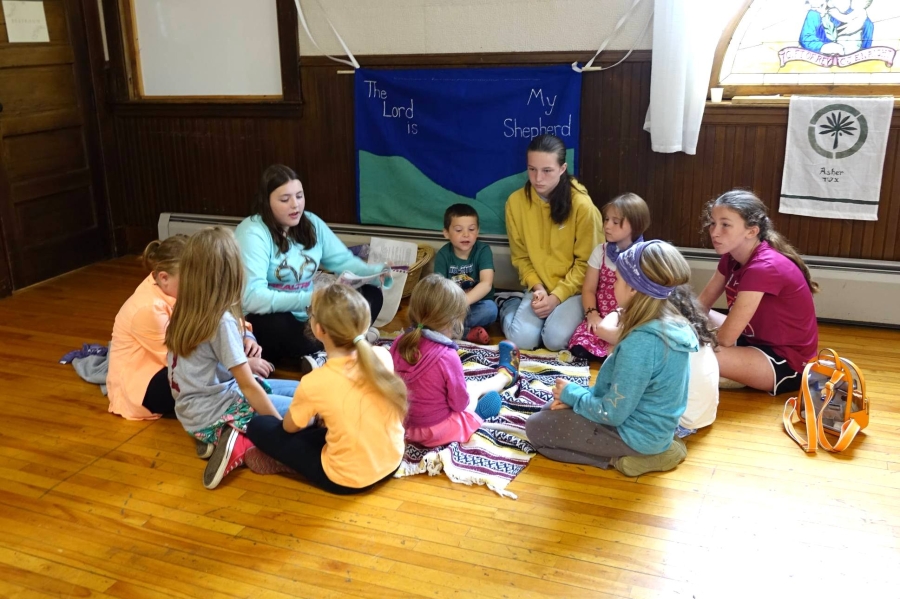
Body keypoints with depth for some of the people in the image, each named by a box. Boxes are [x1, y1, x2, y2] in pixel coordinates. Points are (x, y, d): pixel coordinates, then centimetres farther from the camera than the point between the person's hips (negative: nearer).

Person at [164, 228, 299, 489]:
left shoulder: (186, 312, -1)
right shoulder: (222, 321, -24)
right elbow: (248, 386, -20)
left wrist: (241, 341, 2)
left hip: (195, 409, 8)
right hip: (211, 417, -8)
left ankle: (234, 438, 3)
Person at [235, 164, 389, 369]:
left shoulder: (311, 223, 5)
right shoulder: (252, 233, -18)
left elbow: (343, 260, 3)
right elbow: (252, 297, -29)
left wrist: (376, 271, -19)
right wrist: (308, 300, -38)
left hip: (307, 319, 7)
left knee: (372, 295, -6)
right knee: (277, 325, -41)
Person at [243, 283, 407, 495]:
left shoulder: (314, 383, -23)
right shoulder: (383, 356, -12)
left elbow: (289, 427, 0)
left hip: (347, 480, -5)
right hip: (392, 462, 5)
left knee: (258, 426, 4)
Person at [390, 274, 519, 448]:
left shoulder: (399, 343, -14)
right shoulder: (447, 356, -31)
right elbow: (460, 403, -20)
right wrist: (468, 399, 3)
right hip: (437, 430, -6)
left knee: (472, 385, 28)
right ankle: (506, 374, 51)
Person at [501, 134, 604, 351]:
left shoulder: (582, 205, -18)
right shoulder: (516, 202, -8)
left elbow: (586, 263, -11)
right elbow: (520, 256, 2)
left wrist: (557, 296, -18)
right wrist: (537, 287, -13)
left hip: (573, 288, -2)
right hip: (539, 287, 2)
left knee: (556, 339, -25)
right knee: (522, 339, -19)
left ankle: (562, 312, 9)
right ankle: (510, 306, 15)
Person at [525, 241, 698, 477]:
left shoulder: (640, 343, -32)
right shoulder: (673, 325, -3)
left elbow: (613, 413, -24)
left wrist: (572, 394, -6)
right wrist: (580, 397, 2)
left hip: (637, 434, -9)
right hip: (655, 426, 9)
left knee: (536, 427, 3)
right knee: (556, 410, 22)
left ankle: (621, 457, -3)